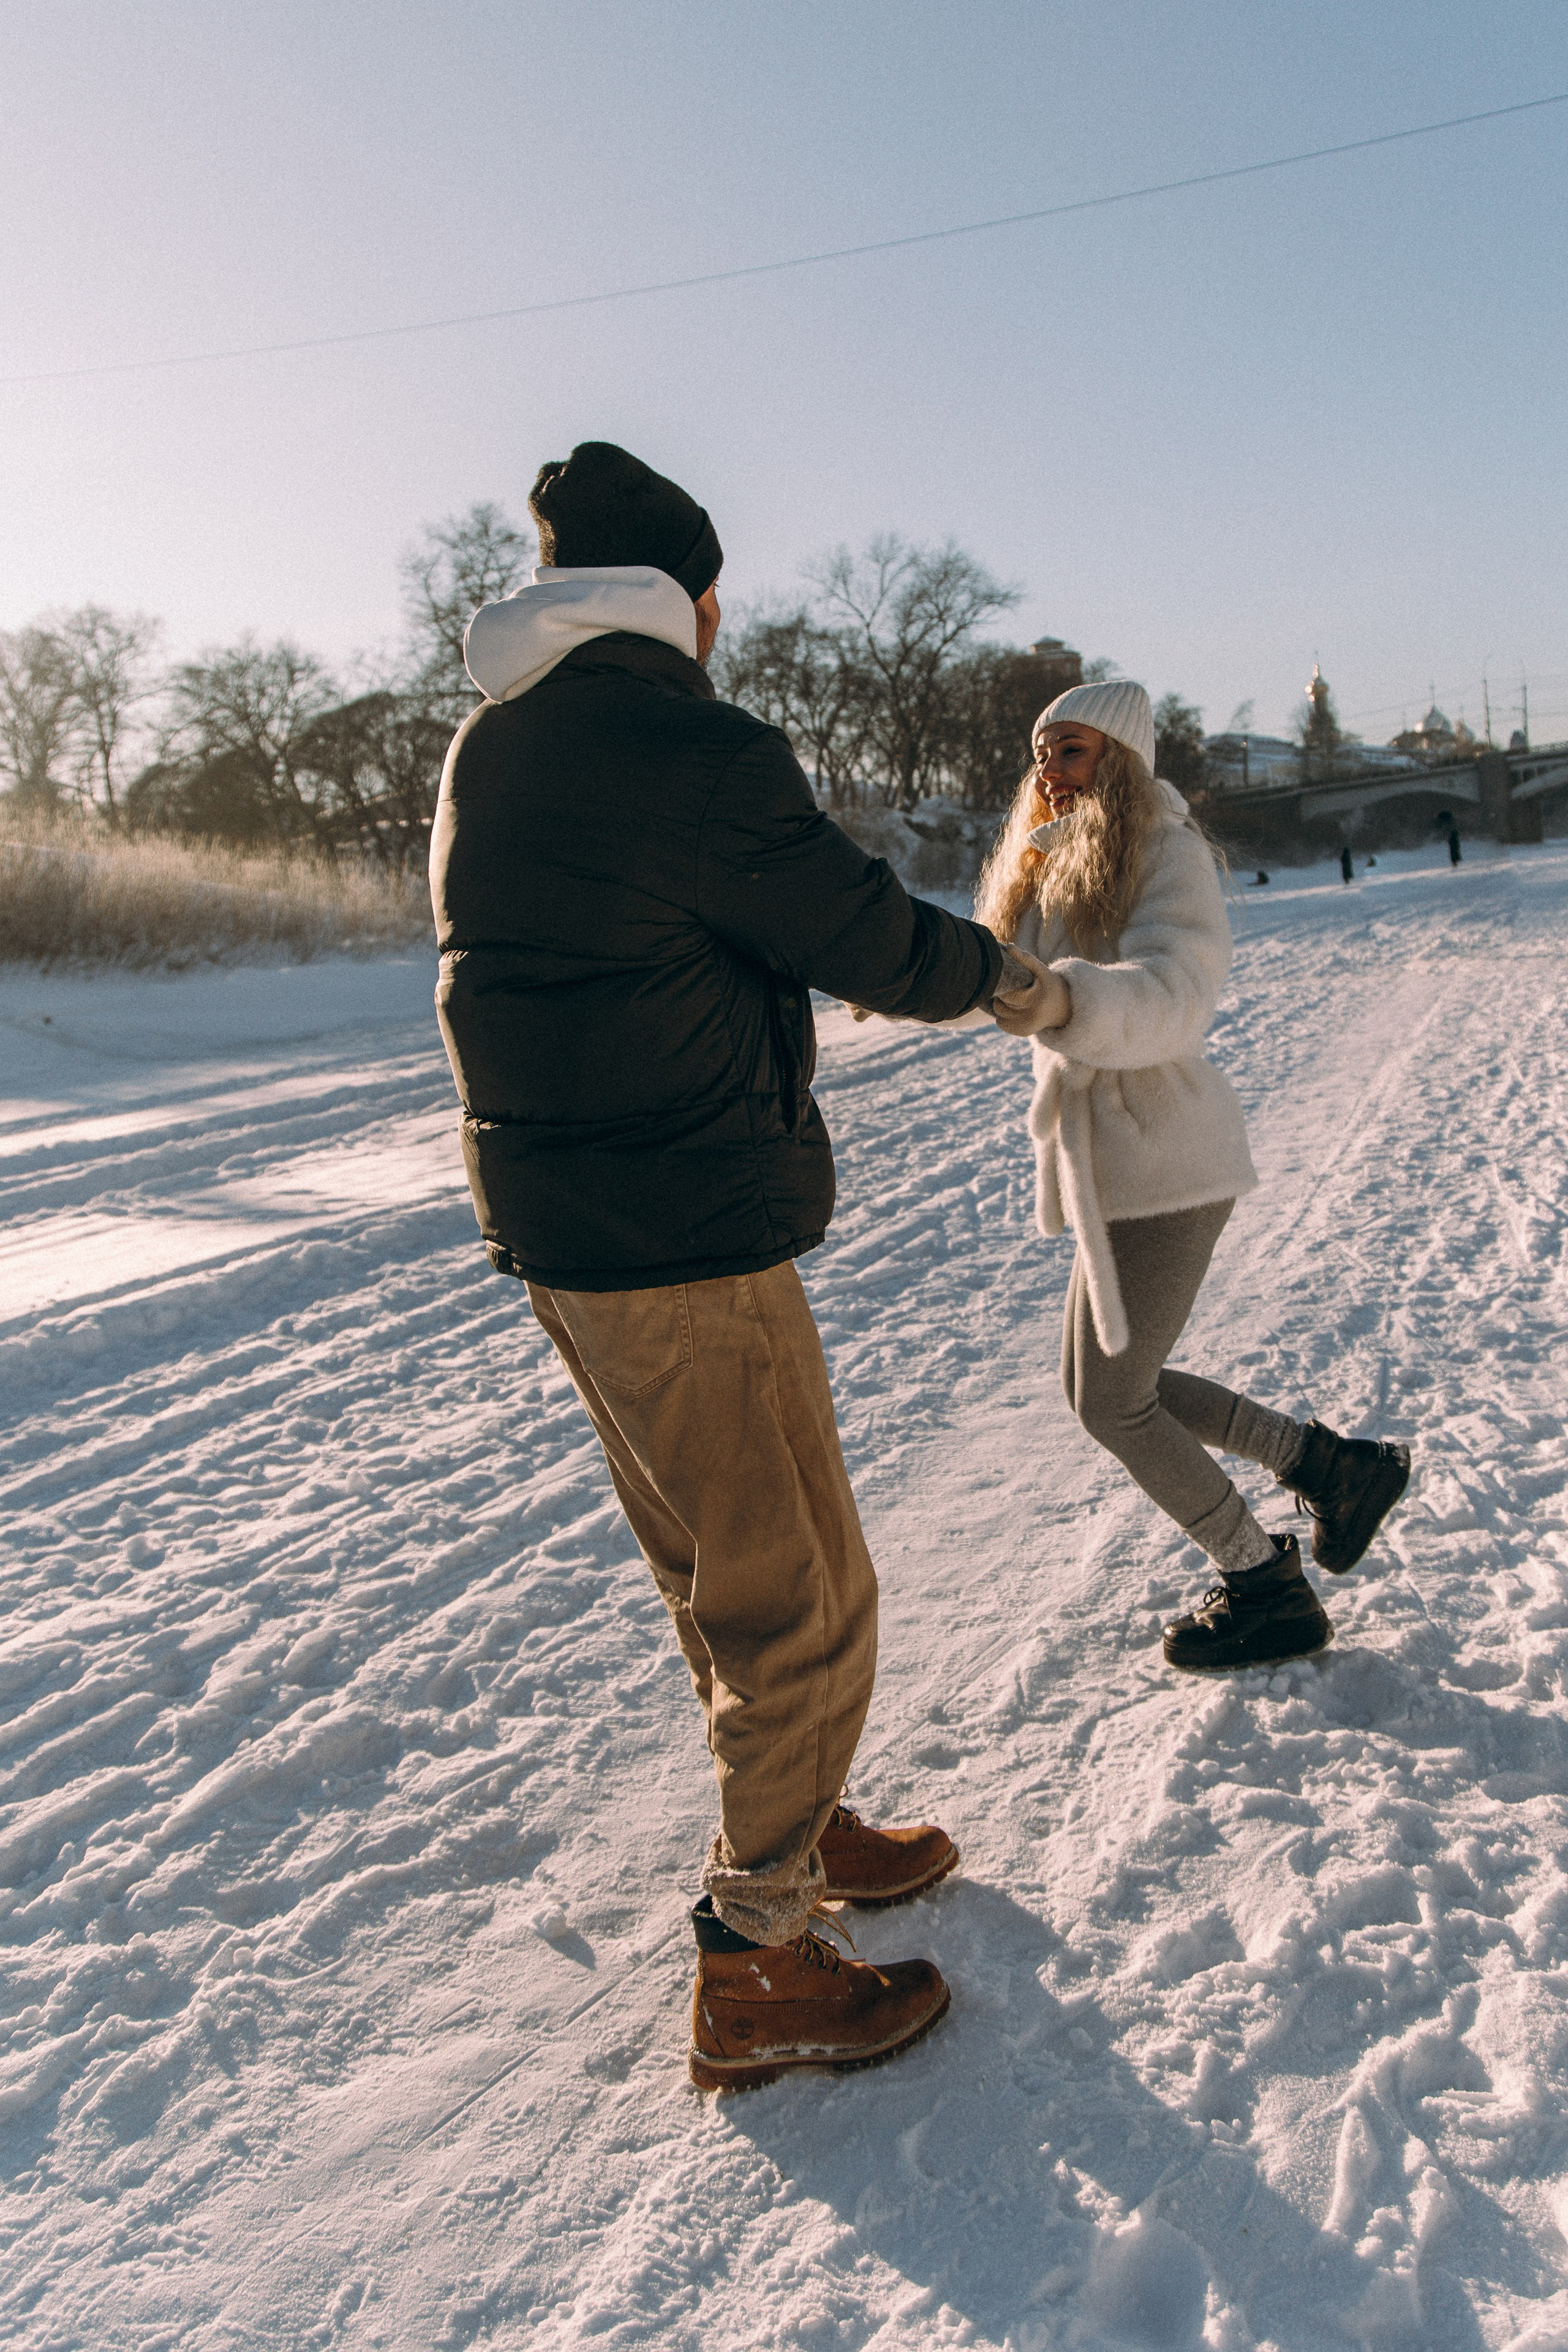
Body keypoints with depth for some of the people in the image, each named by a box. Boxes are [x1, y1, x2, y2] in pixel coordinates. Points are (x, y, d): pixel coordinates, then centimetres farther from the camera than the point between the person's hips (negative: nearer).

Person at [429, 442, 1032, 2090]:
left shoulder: (489, 749, 10)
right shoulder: (694, 756, -18)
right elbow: (881, 949, -10)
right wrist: (996, 967, 12)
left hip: (563, 1231, 10)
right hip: (686, 1248, -9)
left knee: (715, 1568, 22)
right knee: (801, 1600, 4)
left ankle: (797, 1830, 40)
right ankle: (751, 1973, 17)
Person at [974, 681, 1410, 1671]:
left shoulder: (1168, 856, -13)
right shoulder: (1051, 864, 15)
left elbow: (1170, 997, -31)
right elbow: (1001, 975, 16)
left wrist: (1061, 1002, -48)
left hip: (1162, 1160, -9)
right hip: (1107, 1159, 9)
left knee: (1111, 1401, -1)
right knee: (1111, 1386, 16)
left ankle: (1267, 1587, 18)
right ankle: (1328, 1463, 28)